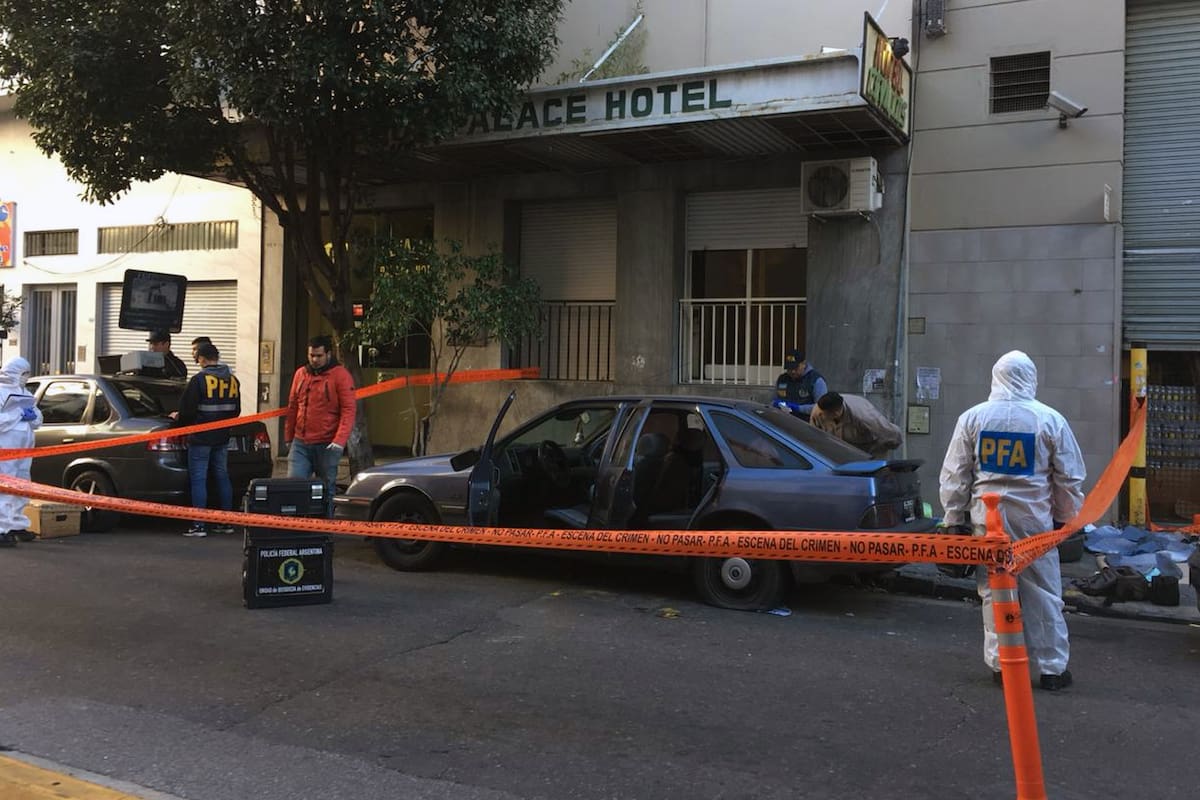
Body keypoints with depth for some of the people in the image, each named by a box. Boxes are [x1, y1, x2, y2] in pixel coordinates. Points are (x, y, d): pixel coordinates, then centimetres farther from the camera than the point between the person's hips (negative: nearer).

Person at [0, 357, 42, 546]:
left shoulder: (26, 394, 20)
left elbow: (38, 420, 21)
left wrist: (33, 415, -1)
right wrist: (19, 415, -16)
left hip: (24, 448, 8)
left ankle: (17, 525, 26)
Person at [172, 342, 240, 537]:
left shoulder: (199, 380, -13)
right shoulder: (232, 380, 7)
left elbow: (187, 410, -13)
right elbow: (236, 411, 14)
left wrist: (179, 418, 8)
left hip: (201, 438, -6)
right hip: (222, 438, 6)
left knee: (198, 479, -1)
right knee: (222, 477, 13)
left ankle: (199, 525, -2)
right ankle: (226, 522, 17)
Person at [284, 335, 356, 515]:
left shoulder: (340, 375, -5)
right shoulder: (300, 374, 12)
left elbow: (348, 410, -11)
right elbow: (292, 408, 18)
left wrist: (340, 440, -20)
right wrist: (288, 438, 17)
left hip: (327, 446, -4)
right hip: (300, 443, 4)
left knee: (326, 491, 4)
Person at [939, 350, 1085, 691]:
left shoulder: (972, 418, -1)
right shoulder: (1049, 419, -3)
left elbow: (954, 475, 3)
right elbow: (1069, 478, 3)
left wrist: (953, 516, 12)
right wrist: (1070, 519, 15)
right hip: (1033, 518, -1)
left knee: (994, 591, 8)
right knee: (1043, 593, 7)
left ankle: (1000, 663, 14)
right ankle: (1052, 667, 14)